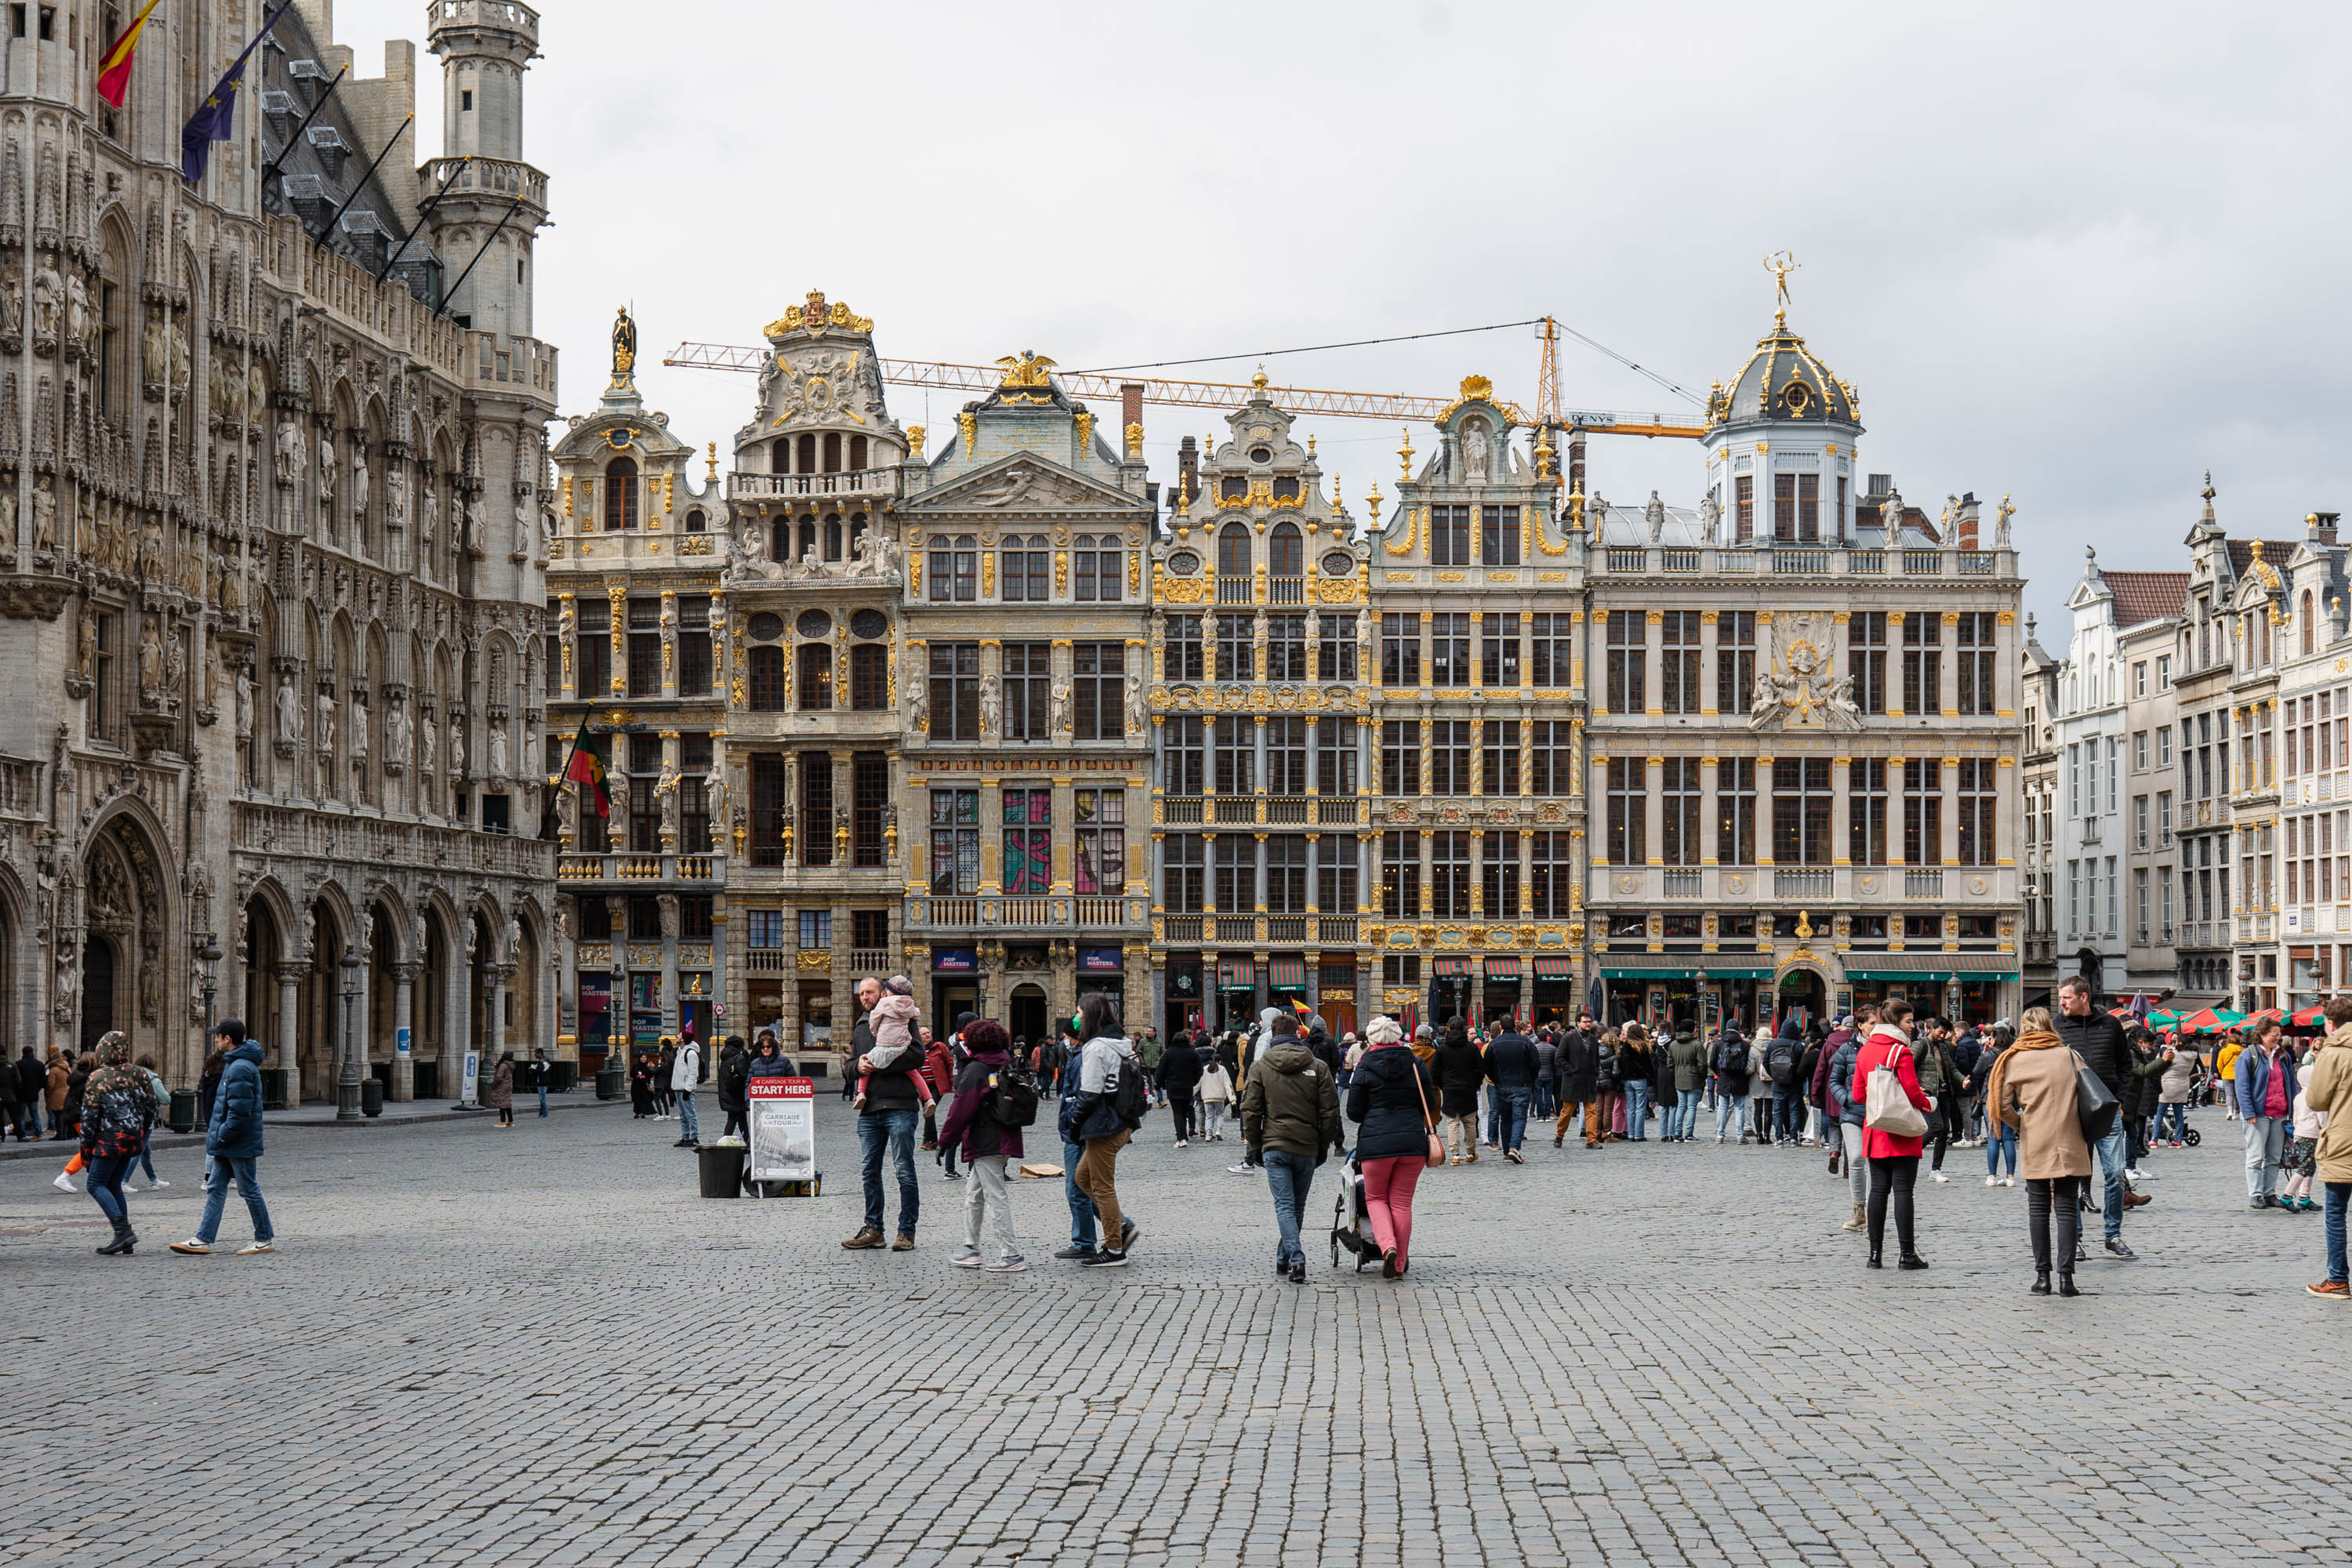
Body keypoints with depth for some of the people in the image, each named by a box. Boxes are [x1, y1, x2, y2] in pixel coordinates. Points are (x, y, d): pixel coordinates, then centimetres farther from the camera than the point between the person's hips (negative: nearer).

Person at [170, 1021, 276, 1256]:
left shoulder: (240, 1069, -21)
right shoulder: (233, 1064, 13)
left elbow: (240, 1112, -26)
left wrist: (221, 1137, -17)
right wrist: (217, 1135, 14)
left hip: (240, 1144, -10)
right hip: (227, 1143, 10)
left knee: (249, 1190, 1)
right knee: (215, 1188, 8)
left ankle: (265, 1239, 13)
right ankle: (203, 1239, 9)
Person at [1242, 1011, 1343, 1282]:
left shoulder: (1261, 1066, 2)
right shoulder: (1318, 1066, 3)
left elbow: (1250, 1110, 1)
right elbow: (1330, 1110, 2)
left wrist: (1255, 1146, 10)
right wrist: (1324, 1146, 11)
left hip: (1274, 1147, -1)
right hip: (1307, 1148, 1)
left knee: (1284, 1205, -4)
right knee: (1298, 1206, 16)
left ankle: (1296, 1259, -21)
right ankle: (1284, 1258, 25)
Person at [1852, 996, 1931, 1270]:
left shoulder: (1865, 1051, 9)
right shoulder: (1901, 1051, -12)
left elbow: (1858, 1094, 10)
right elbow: (1912, 1092, -14)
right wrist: (1928, 1104, 5)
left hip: (1875, 1132, 6)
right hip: (1901, 1133, -6)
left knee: (1878, 1190, 7)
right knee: (1903, 1190, -4)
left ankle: (1875, 1253, 6)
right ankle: (1908, 1253, -3)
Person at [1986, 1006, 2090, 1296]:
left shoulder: (2015, 1060, 0)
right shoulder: (2068, 1055, 2)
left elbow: (2002, 1106, -4)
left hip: (2034, 1145, 0)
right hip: (2070, 1143, 0)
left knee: (2038, 1209, 7)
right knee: (2066, 1208, 3)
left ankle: (2042, 1275, 6)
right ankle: (2066, 1275, -4)